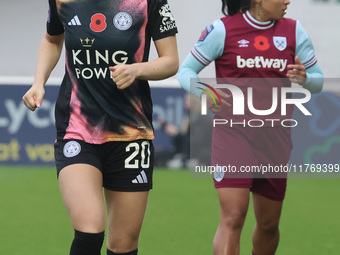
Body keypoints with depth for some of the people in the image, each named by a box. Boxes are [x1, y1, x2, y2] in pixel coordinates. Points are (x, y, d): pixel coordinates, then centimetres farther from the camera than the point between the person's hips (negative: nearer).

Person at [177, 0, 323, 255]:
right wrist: (203, 92, -21)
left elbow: (318, 81, 10)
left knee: (269, 224, 11)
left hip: (275, 138, 4)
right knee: (233, 217, -17)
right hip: (232, 132, -4)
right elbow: (186, 70, 1)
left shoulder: (294, 31, 4)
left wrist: (304, 78, -14)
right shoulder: (223, 30, -5)